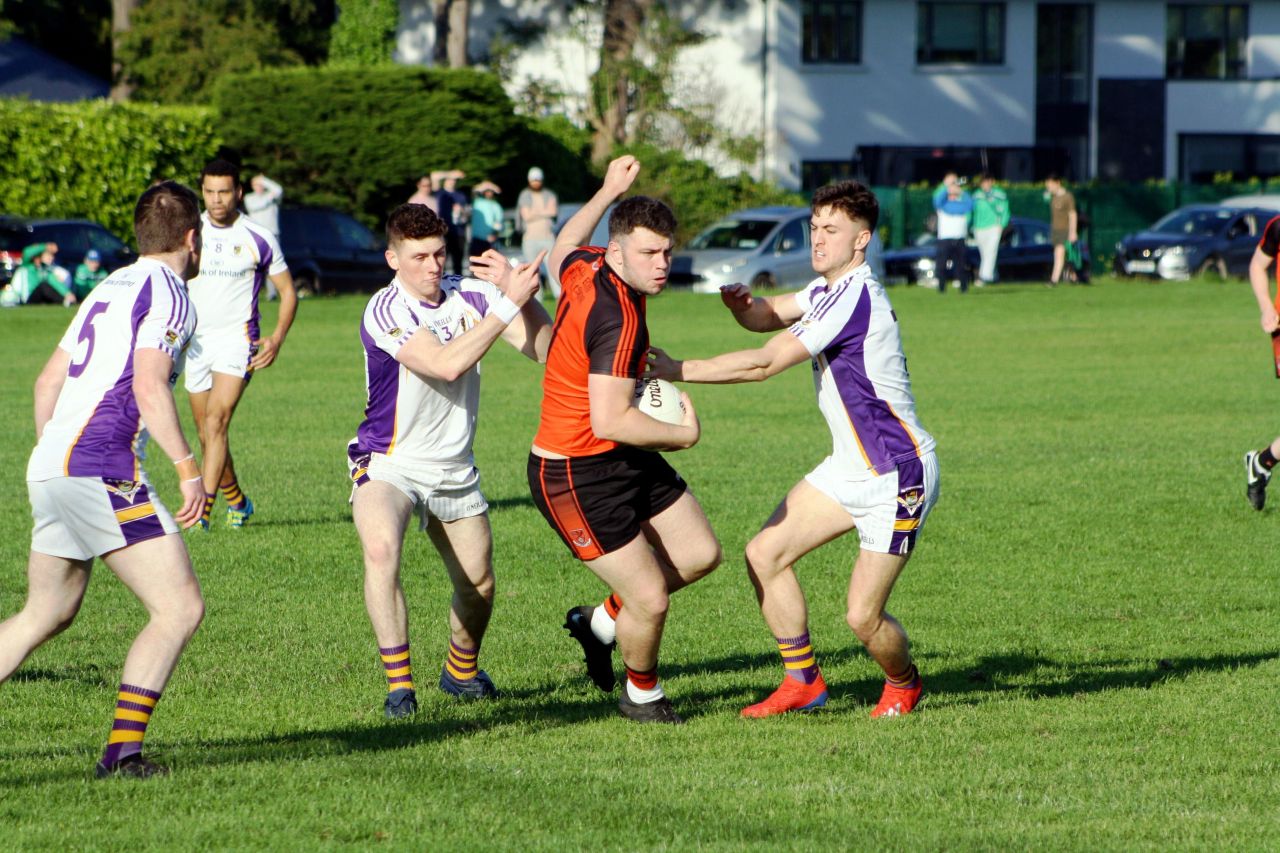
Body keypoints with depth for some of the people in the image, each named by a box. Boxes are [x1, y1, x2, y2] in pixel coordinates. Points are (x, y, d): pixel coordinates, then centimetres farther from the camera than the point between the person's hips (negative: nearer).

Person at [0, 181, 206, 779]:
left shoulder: (110, 288, 20)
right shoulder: (168, 294, -7)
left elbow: (48, 380, 23)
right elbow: (149, 388, -20)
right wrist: (188, 469, -19)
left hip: (51, 466, 9)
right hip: (102, 469, -9)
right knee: (180, 607, -7)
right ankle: (122, 750, -13)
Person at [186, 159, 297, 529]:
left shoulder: (258, 238, -4)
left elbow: (288, 291, 5)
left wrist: (277, 338, -8)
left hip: (237, 339, -4)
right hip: (196, 342, 4)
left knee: (215, 423, -19)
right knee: (206, 433, 9)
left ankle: (202, 512, -24)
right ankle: (237, 502, 29)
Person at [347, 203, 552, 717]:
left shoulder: (471, 295, -3)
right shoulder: (385, 311, -19)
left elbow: (544, 349, -8)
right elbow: (447, 363, -31)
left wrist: (518, 291, -23)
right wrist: (510, 304, -31)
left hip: (454, 469, 5)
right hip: (388, 463, -5)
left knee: (478, 584, 12)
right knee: (381, 550, -32)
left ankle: (461, 672, 42)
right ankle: (399, 686, -27)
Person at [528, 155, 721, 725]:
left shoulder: (586, 268, -1)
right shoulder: (618, 317, -28)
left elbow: (561, 251, 27)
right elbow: (610, 421, -32)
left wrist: (609, 191, 35)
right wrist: (684, 434, -17)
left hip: (627, 462, 10)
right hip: (576, 479, -10)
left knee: (700, 554, 13)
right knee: (651, 601, -8)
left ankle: (602, 623, 31)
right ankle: (642, 695, 21)